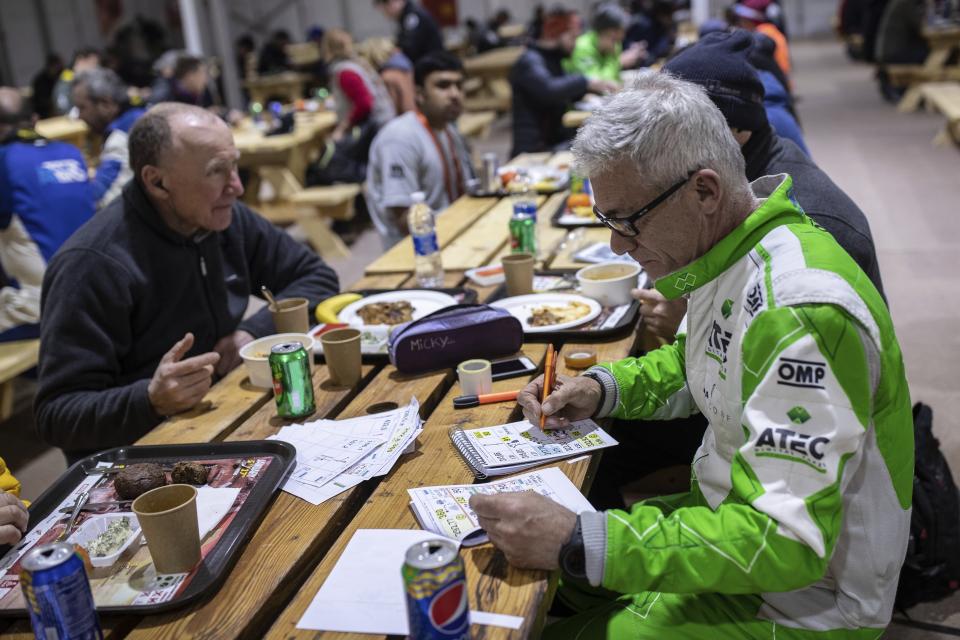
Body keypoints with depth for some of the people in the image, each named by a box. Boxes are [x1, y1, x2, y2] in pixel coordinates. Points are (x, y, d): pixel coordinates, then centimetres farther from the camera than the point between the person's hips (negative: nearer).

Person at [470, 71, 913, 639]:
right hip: (735, 517, 8)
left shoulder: (798, 312, -32)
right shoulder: (727, 250, -3)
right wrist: (604, 388, -2)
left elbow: (786, 542, -32)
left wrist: (578, 544, -35)